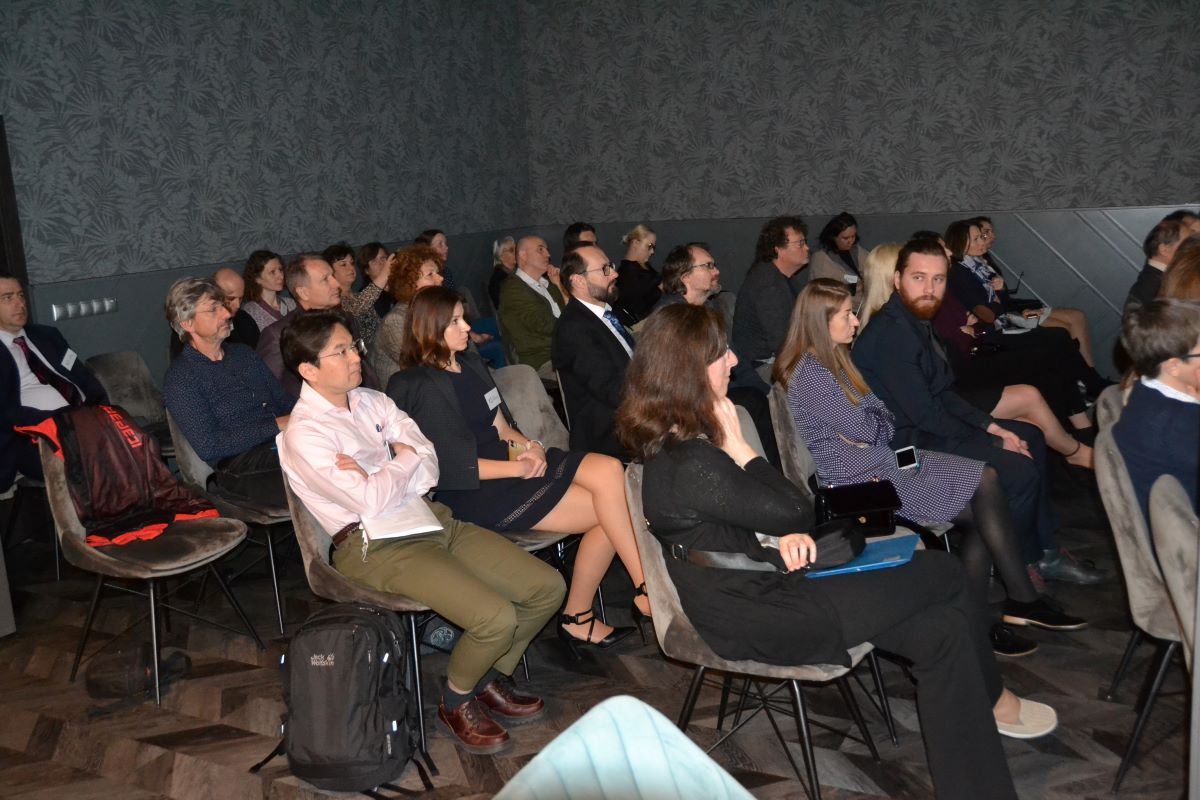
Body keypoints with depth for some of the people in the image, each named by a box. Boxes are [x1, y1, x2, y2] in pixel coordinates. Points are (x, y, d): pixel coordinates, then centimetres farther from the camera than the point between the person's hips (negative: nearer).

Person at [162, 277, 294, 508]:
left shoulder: (244, 354, 22)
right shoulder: (180, 377, 0)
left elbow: (284, 402, 20)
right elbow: (209, 447, -9)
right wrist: (276, 426, -10)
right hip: (241, 466, -6)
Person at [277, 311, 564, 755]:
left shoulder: (373, 401, 12)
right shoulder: (304, 434, -10)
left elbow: (429, 471, 4)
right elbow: (372, 502, -20)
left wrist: (377, 479, -14)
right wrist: (406, 459, -2)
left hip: (431, 518, 8)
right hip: (374, 547, -8)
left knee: (547, 588, -1)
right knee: (496, 618, -25)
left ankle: (492, 681, 20)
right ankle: (457, 702, 6)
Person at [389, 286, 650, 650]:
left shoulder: (471, 363, 16)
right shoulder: (418, 388, -10)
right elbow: (454, 466, -14)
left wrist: (529, 445, -4)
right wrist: (519, 467, -15)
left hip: (508, 458, 8)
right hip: (474, 491, -8)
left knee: (610, 470, -16)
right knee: (608, 509, -18)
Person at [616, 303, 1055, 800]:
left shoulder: (687, 441, 5)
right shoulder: (686, 465, -27)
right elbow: (791, 511, -18)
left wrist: (787, 536, -7)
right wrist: (736, 444, -13)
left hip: (765, 581, 9)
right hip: (760, 618, -9)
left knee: (942, 629, 1)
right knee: (944, 575, 0)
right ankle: (989, 699, 28)